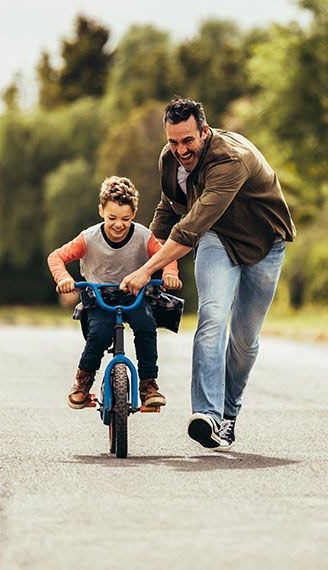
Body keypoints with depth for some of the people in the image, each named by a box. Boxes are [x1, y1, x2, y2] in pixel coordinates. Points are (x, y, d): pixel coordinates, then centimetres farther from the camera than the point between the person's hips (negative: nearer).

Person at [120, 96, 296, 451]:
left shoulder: (232, 159, -35)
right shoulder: (170, 159, -11)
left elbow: (193, 226, -42)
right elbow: (169, 209, 10)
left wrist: (148, 270, -44)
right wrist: (146, 258, 10)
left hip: (263, 245, -3)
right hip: (217, 239, 3)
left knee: (245, 337, 2)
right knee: (212, 316, -23)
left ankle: (229, 413, 25)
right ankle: (207, 413, -33)